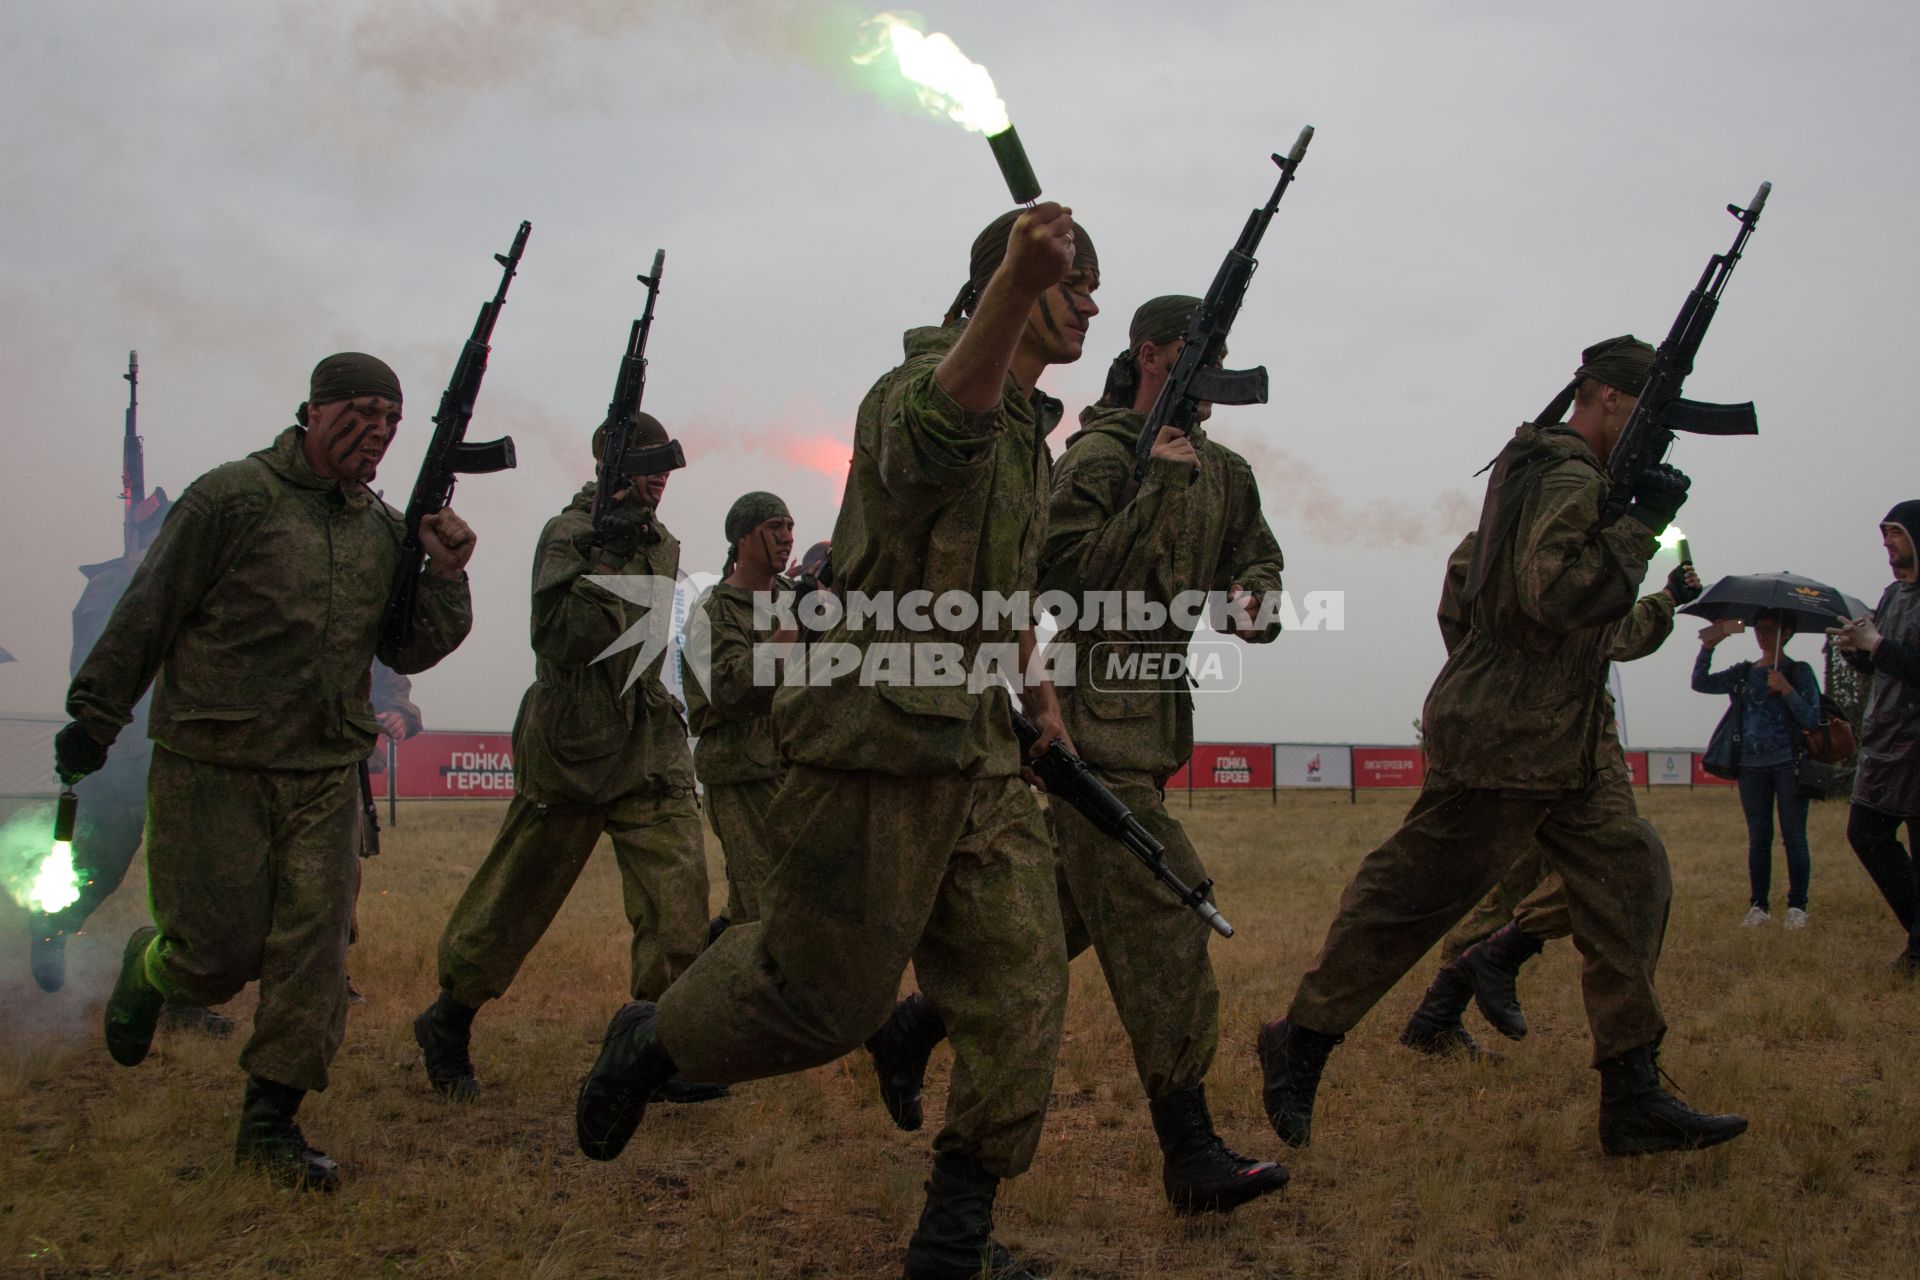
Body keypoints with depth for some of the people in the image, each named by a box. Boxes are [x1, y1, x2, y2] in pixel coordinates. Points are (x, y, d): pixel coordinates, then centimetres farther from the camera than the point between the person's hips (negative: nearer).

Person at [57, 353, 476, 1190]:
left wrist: (444, 577, -5)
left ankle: (270, 1120, 10)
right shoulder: (232, 497, -8)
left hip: (326, 775, 5)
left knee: (314, 949, -2)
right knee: (220, 952, 1)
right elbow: (148, 613, -5)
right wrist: (95, 715, -3)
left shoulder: (386, 528, 9)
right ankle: (148, 966, 37)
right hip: (213, 767, -4)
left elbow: (407, 652, 11)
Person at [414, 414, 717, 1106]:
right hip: (571, 749, -5)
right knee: (513, 902, 6)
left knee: (678, 896, -9)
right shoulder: (568, 534, -7)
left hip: (651, 752, 6)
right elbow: (556, 639, -19)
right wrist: (600, 563, -26)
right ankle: (446, 1028, 26)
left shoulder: (660, 542, 14)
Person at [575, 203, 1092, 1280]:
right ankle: (649, 1043, 27)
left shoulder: (1032, 429, 17)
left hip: (979, 748, 8)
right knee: (827, 992, -1)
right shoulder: (923, 381, -12)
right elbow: (938, 431, -40)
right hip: (881, 740, -8)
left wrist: (1036, 681, 17)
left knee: (1021, 978, 0)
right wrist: (1014, 283, -57)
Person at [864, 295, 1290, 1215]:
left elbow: (1258, 559, 18)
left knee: (1067, 909, 14)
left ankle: (914, 1027, 29)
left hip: (1153, 717, 9)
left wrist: (1253, 597, -4)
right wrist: (1154, 488, -22)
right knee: (1158, 922, -10)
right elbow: (1066, 579, -19)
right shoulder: (1099, 456, -10)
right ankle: (1191, 1154, -7)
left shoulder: (1221, 471, 15)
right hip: (1098, 715, -9)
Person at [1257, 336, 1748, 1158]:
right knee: (1411, 898, -3)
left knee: (1627, 876, 6)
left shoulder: (1535, 468, 16)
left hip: (1550, 749, 10)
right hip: (1506, 742, -10)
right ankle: (1298, 1047, 11)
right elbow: (1557, 594, -27)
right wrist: (1641, 522, -18)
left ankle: (1632, 1098, 9)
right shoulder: (1570, 480, -14)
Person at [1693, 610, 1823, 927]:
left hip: (1788, 764, -4)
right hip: (1751, 767, 4)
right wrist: (1707, 648, -8)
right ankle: (1758, 906, 10)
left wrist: (1787, 690, -18)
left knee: (1794, 837, -2)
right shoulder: (1743, 673, 13)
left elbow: (1811, 719, -6)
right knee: (1758, 839, 6)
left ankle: (1797, 906, 3)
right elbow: (1701, 683, 4)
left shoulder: (1799, 672, 2)